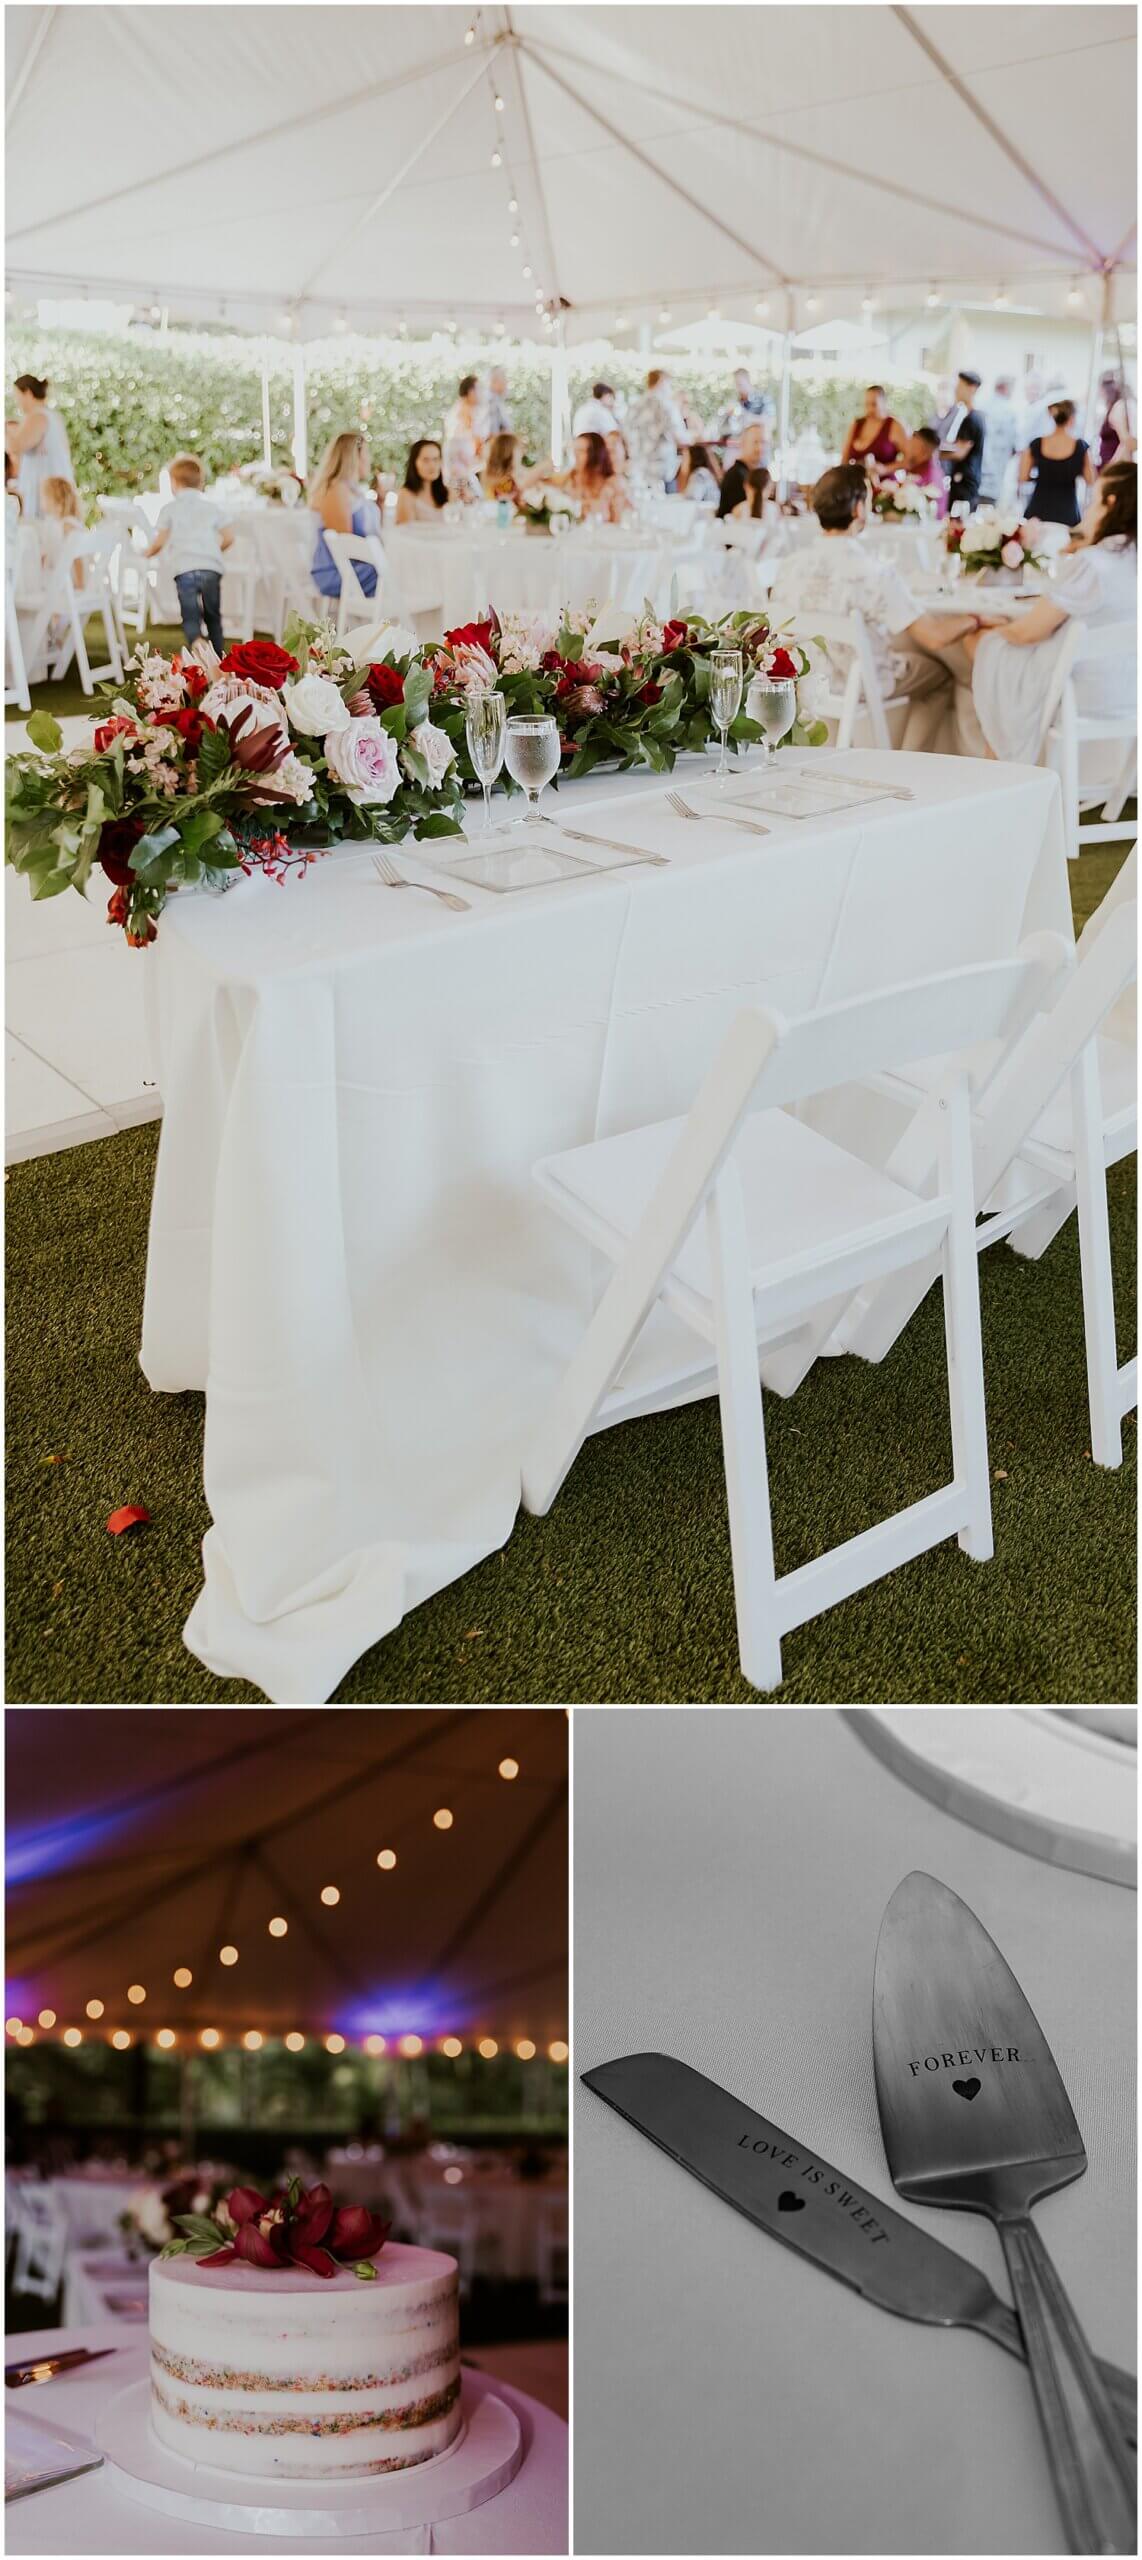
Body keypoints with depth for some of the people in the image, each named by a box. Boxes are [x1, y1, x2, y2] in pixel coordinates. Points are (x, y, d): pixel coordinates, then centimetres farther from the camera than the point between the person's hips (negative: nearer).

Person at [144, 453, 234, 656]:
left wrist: (147, 554, 25)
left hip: (184, 569, -2)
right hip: (211, 567, 2)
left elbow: (160, 541, 5)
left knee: (191, 618, -4)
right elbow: (228, 537, 11)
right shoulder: (212, 506, 15)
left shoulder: (169, 508, 8)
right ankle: (220, 658, 17)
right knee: (213, 617, 16)